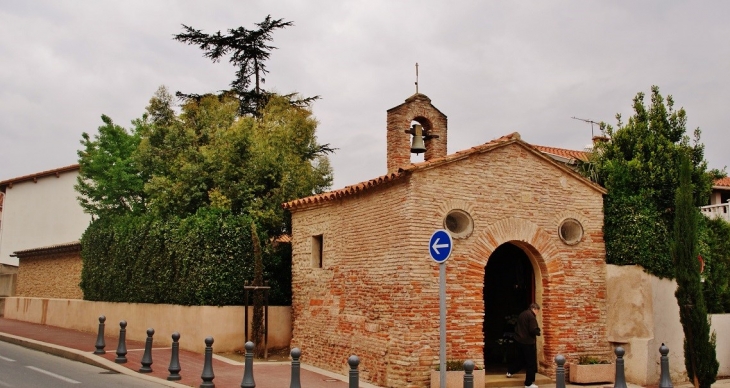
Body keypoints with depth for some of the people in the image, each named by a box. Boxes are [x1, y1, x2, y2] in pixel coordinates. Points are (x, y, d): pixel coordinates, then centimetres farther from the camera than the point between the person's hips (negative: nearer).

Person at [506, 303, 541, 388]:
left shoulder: (522, 314, 11)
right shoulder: (531, 316, -17)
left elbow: (517, 327, 18)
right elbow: (534, 330, -23)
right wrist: (538, 332, -4)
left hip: (519, 340, 9)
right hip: (528, 342, -8)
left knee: (520, 358, 27)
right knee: (531, 362, 0)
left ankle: (510, 372, 38)